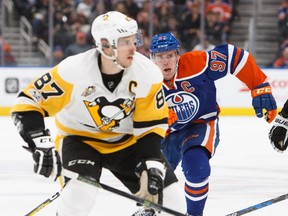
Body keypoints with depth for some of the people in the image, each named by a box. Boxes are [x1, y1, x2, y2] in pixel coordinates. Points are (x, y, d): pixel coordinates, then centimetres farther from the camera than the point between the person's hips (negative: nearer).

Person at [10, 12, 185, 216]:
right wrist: (41, 143, -34)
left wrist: (152, 165, -22)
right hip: (79, 138, -3)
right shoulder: (73, 71, -28)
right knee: (79, 195, -31)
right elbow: (28, 103, -22)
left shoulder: (147, 74, -19)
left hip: (127, 141, 3)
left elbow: (152, 124, -11)